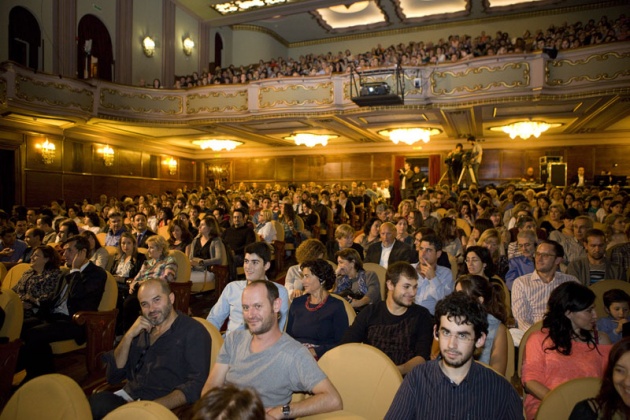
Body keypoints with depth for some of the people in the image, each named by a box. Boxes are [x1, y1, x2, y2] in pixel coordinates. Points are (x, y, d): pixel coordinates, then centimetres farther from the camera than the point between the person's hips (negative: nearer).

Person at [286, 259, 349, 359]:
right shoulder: (297, 303, 16)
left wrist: (314, 351, -15)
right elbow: (288, 335, 18)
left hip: (320, 357, -3)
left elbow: (341, 342, -5)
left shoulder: (336, 306, 0)